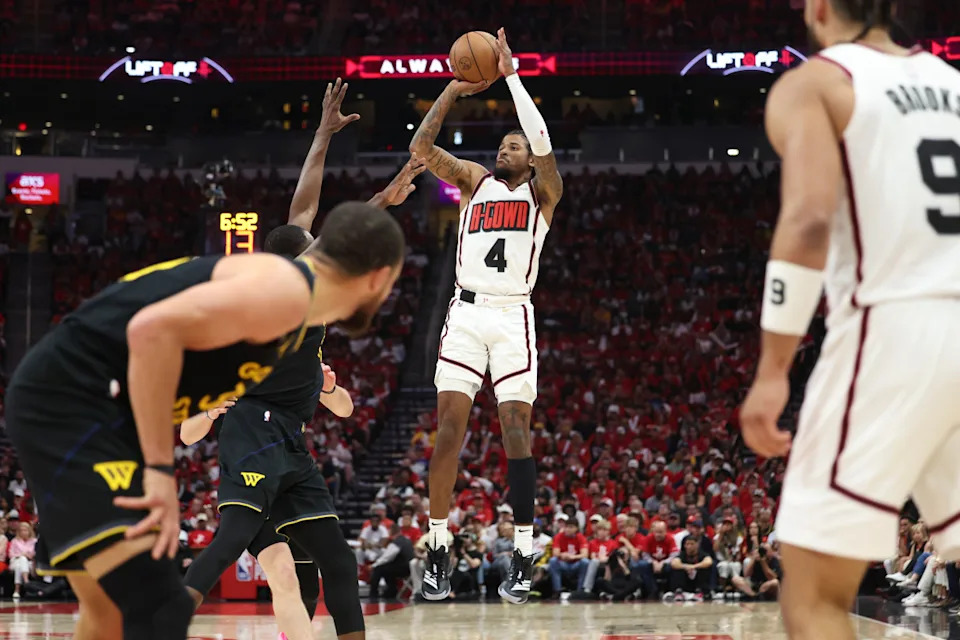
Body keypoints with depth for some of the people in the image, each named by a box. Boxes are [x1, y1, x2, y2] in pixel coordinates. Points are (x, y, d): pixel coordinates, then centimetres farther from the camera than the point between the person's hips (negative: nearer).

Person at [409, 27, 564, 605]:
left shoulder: (543, 193, 7)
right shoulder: (476, 180, 15)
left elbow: (543, 143, -12)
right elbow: (421, 146, 4)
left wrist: (511, 75, -11)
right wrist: (453, 90, -6)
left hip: (513, 316, -2)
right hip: (466, 312, 3)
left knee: (516, 427, -9)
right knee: (449, 426, -6)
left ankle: (523, 558, -9)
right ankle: (438, 550, -3)